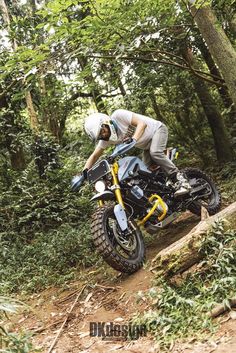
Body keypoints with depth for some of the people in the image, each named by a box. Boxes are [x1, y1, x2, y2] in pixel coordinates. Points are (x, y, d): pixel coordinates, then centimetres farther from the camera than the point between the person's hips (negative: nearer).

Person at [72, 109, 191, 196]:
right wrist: (83, 174, -18)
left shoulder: (118, 115, -29)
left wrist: (133, 139, -50)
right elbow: (94, 156, -4)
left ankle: (181, 181, -29)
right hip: (146, 145, 8)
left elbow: (142, 123, -34)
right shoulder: (106, 138, -10)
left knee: (155, 153, -33)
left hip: (157, 129, -7)